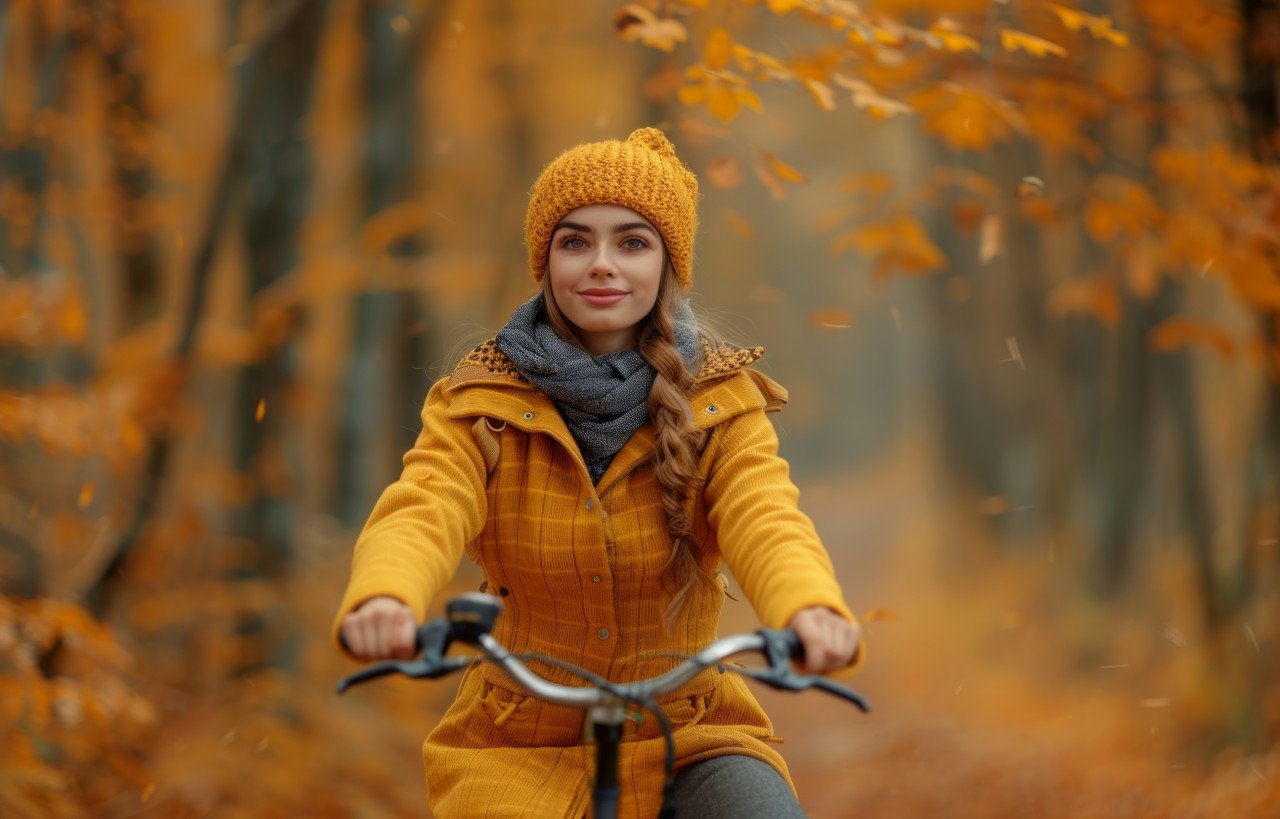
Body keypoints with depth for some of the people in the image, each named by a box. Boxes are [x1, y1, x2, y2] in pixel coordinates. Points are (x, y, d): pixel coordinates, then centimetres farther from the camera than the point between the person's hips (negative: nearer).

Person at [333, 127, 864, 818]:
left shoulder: (719, 404, -2)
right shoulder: (479, 405, -4)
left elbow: (766, 522, -20)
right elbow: (419, 517, -22)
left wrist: (811, 610, -45)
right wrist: (381, 602, -48)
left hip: (684, 737, 0)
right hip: (521, 747, 0)